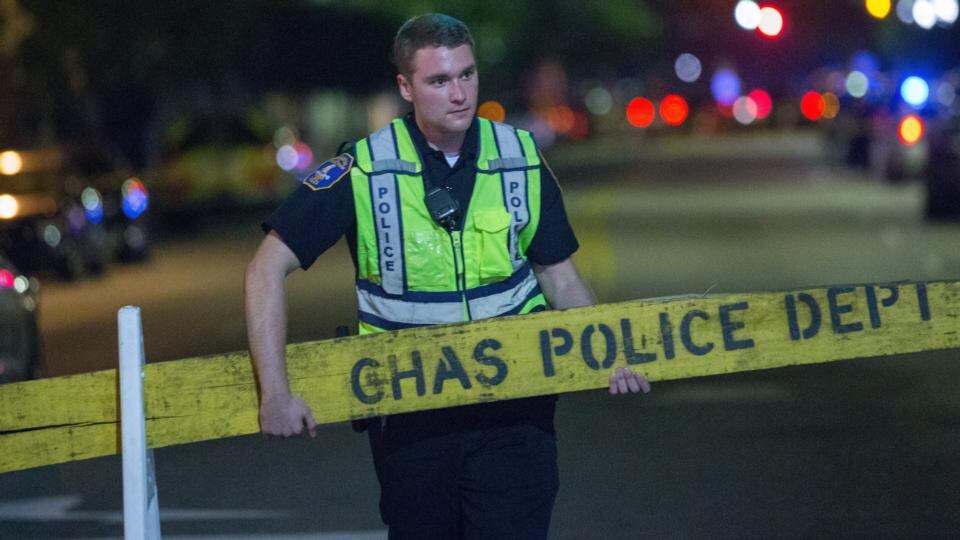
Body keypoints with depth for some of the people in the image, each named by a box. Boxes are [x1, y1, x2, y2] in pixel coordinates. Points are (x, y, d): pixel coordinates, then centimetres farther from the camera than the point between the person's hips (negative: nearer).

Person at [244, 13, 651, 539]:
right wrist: (275, 393, -15)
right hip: (409, 413, 0)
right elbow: (267, 269, -8)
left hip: (513, 410, 1)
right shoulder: (364, 173, -10)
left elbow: (560, 278, 9)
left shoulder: (522, 161, -2)